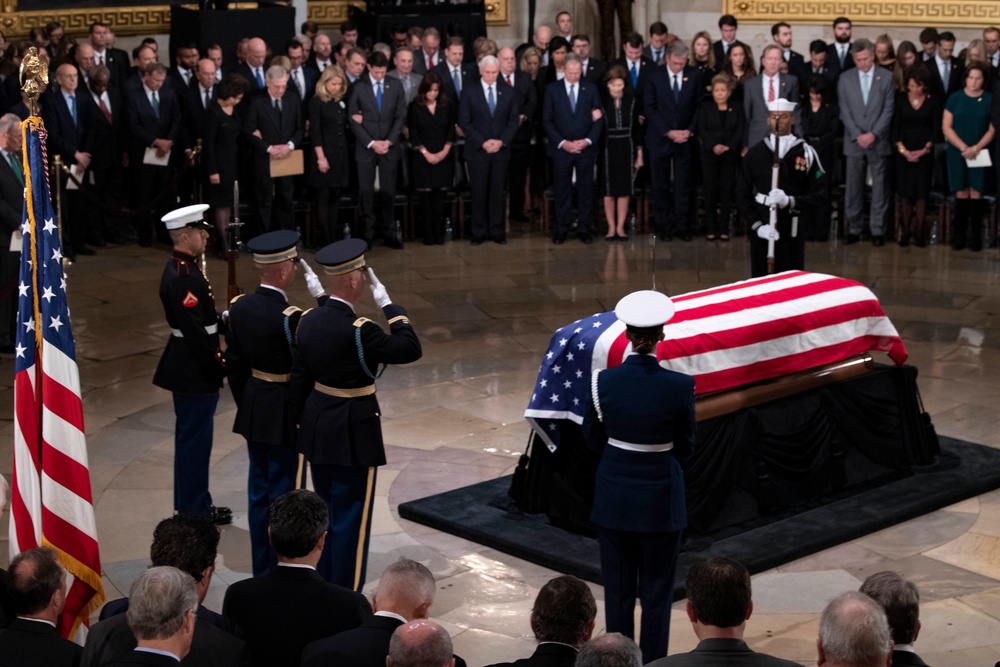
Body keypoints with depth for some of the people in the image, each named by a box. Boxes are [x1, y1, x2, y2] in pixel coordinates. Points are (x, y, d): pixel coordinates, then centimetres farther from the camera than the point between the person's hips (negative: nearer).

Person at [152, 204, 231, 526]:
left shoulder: (182, 268, 10)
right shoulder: (181, 277, -22)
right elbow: (194, 331, -24)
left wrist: (222, 318, 7)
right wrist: (220, 366, -19)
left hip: (192, 368, 11)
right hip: (194, 372, -11)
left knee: (193, 437, 17)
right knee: (194, 437, -1)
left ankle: (195, 503, 28)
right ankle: (193, 510, 9)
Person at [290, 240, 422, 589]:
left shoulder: (308, 321, -1)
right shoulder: (358, 330, -24)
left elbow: (299, 378, 7)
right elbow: (411, 349, -15)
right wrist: (387, 303, -9)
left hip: (317, 430, 8)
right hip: (353, 435, -8)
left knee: (326, 514, 20)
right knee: (351, 520, 4)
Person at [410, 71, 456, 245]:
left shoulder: (447, 105, 4)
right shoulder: (415, 107, -2)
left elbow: (451, 130, 4)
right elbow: (413, 134, -3)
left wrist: (445, 151, -7)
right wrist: (426, 153, -10)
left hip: (443, 157, 2)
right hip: (423, 157, -2)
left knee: (439, 196, 2)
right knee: (425, 196, -1)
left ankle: (438, 232, 6)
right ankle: (427, 233, 4)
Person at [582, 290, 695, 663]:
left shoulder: (603, 381, -11)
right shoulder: (679, 386, -16)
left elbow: (593, 438, 3)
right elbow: (685, 447, -3)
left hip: (614, 495, 2)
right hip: (661, 497, -2)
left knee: (618, 588, 14)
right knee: (656, 591, 10)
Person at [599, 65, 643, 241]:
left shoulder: (631, 101, 1)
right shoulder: (602, 101, -5)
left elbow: (637, 128, 6)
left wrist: (639, 152, 6)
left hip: (626, 149, 2)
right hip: (608, 149, -1)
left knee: (625, 190, 2)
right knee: (608, 191, 1)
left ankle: (620, 227, 10)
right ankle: (611, 227, 9)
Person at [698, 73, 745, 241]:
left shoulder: (737, 109, 10)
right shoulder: (705, 107, 8)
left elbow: (740, 131, 1)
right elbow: (702, 130, -2)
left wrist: (728, 146, -15)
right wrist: (713, 146, -17)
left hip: (730, 155, 1)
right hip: (709, 155, 0)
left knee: (727, 190, -1)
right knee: (711, 190, -2)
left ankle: (724, 229, 2)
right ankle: (711, 229, 1)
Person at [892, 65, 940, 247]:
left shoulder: (933, 101, 2)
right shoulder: (901, 99, 4)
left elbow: (936, 128, 2)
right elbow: (895, 126, 3)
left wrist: (926, 148, -11)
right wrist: (903, 149, -9)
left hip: (924, 152, -1)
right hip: (904, 151, 1)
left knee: (921, 192, -4)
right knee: (905, 193, -1)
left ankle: (919, 233, -1)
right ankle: (905, 231, 3)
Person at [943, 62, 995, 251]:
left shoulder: (989, 100, 3)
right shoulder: (955, 98, 4)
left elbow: (992, 130, 2)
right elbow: (946, 127, 1)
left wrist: (976, 148, -12)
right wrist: (963, 147, -10)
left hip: (979, 155, 0)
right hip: (957, 154, 0)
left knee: (976, 194, -4)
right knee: (961, 194, -1)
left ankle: (975, 236, 0)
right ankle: (959, 236, 3)